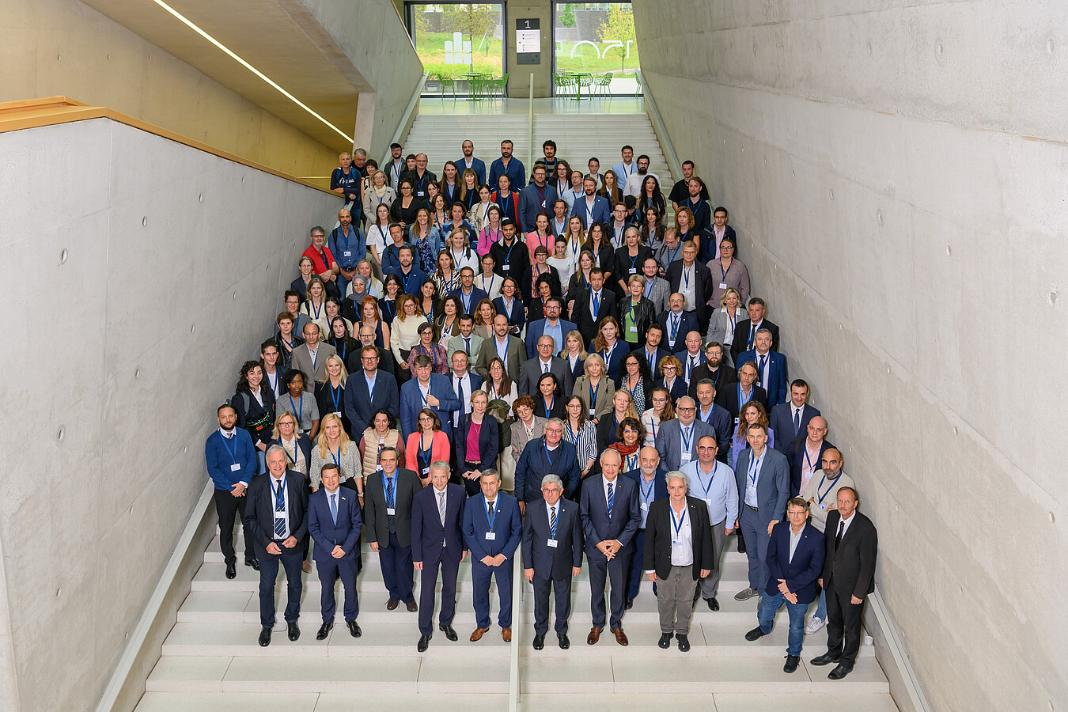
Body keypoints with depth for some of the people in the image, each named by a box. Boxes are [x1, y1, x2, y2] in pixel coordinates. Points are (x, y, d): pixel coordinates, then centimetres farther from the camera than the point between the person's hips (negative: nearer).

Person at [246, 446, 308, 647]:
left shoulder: (298, 481, -10)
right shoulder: (256, 485, -12)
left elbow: (307, 511, -3)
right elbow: (250, 518, -6)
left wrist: (297, 536, -13)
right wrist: (266, 543, -14)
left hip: (292, 543, 1)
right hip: (267, 545, -1)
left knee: (295, 584, 18)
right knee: (266, 587, 11)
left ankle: (292, 620, 41)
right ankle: (266, 625, 33)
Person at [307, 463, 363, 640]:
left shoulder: (350, 497, -5)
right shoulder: (314, 499, -5)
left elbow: (357, 524, -4)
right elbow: (313, 528, -5)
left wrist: (345, 548, -12)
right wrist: (330, 548, -13)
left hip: (348, 551, 0)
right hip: (324, 552, 0)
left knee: (350, 587, 11)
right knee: (327, 588, 13)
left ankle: (351, 618, 31)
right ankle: (327, 621, 30)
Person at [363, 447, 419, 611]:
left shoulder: (410, 477, -12)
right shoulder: (372, 480, -6)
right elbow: (369, 511, -2)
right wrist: (371, 537, -3)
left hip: (404, 533, -2)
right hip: (383, 533, 2)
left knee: (403, 567, 8)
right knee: (388, 569, 14)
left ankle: (407, 596, 34)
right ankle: (394, 595, 39)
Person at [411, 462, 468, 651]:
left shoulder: (458, 492, -10)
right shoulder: (421, 497, -15)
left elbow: (462, 520, 1)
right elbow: (416, 528, -9)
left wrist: (465, 546, 5)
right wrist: (417, 556, -7)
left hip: (452, 548, 2)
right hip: (429, 550, -2)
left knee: (450, 588, 16)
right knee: (427, 592, 2)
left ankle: (445, 623, 37)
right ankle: (425, 632, 15)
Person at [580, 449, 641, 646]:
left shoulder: (630, 485, -9)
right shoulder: (589, 484, -10)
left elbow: (635, 517, -3)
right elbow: (584, 516, -5)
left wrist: (620, 541, -12)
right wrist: (597, 542, -12)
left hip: (620, 547, 0)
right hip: (595, 547, 0)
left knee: (619, 588, 14)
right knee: (596, 588, 15)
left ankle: (616, 624, 34)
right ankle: (597, 624, 34)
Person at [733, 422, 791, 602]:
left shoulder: (778, 459, -17)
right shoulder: (743, 456, -1)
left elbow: (783, 492, -12)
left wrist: (776, 519, -15)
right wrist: (736, 513, 7)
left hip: (766, 515, -5)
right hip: (746, 513, 5)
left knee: (765, 557, 2)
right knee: (752, 554, 20)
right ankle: (754, 587, 37)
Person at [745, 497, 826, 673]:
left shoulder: (817, 538, -22)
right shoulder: (779, 529, -12)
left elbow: (815, 570, -18)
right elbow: (771, 558, -6)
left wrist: (790, 586, -19)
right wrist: (781, 584, -15)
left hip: (800, 589, -3)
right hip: (776, 585, 3)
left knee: (796, 626, 16)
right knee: (763, 616, 24)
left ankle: (794, 654, 43)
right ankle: (764, 629, 59)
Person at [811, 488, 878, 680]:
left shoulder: (865, 527, -24)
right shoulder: (832, 517, -4)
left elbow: (867, 563, -19)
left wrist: (859, 592, -17)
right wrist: (823, 574, 11)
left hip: (851, 585, -6)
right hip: (832, 581, 6)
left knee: (851, 625, 12)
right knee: (833, 619, 24)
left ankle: (847, 661, 31)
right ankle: (833, 653, 45)